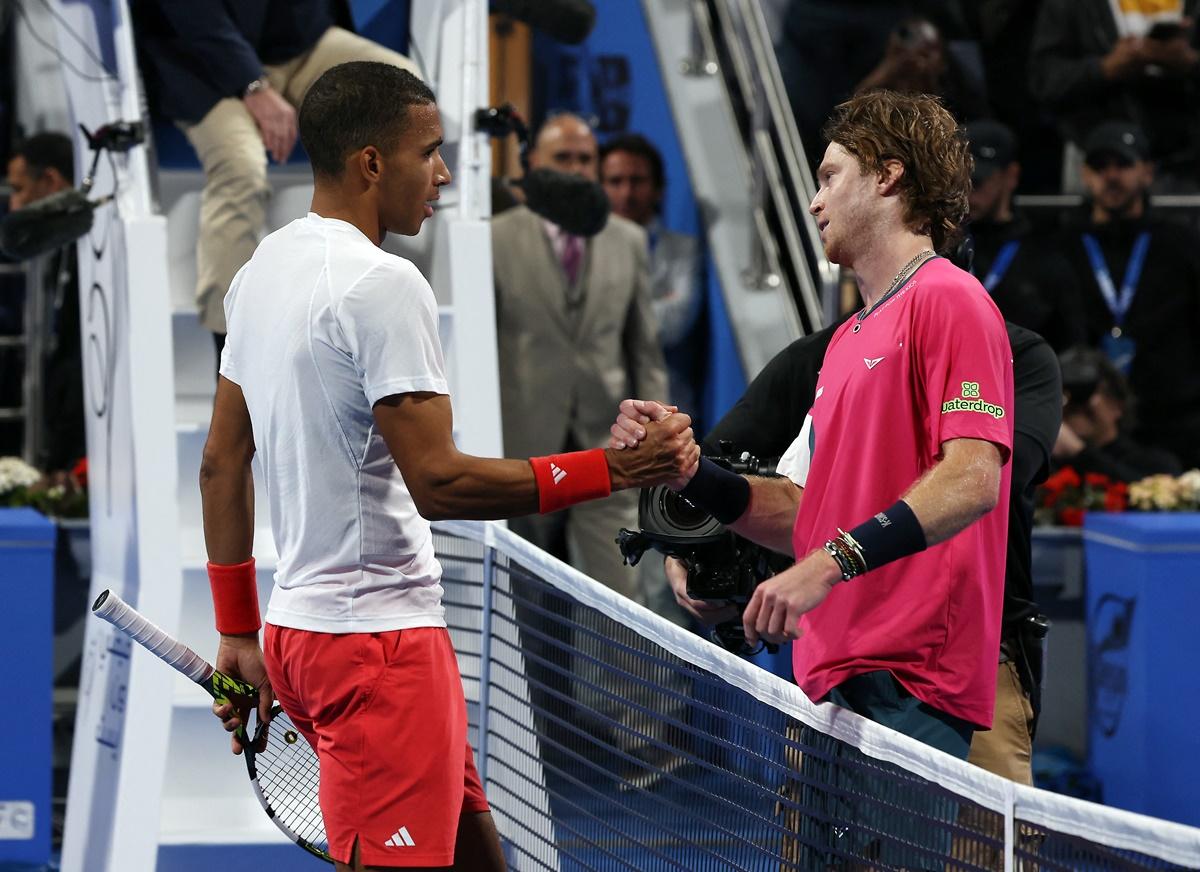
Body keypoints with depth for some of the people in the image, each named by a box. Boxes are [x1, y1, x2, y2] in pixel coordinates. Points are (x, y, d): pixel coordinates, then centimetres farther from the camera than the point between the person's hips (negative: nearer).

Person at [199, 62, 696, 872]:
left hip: (300, 624, 10)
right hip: (379, 634, -10)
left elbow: (222, 463, 17)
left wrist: (238, 630, 22)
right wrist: (610, 470, -19)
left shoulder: (263, 270, 12)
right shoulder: (383, 284, -17)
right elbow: (436, 481, -22)